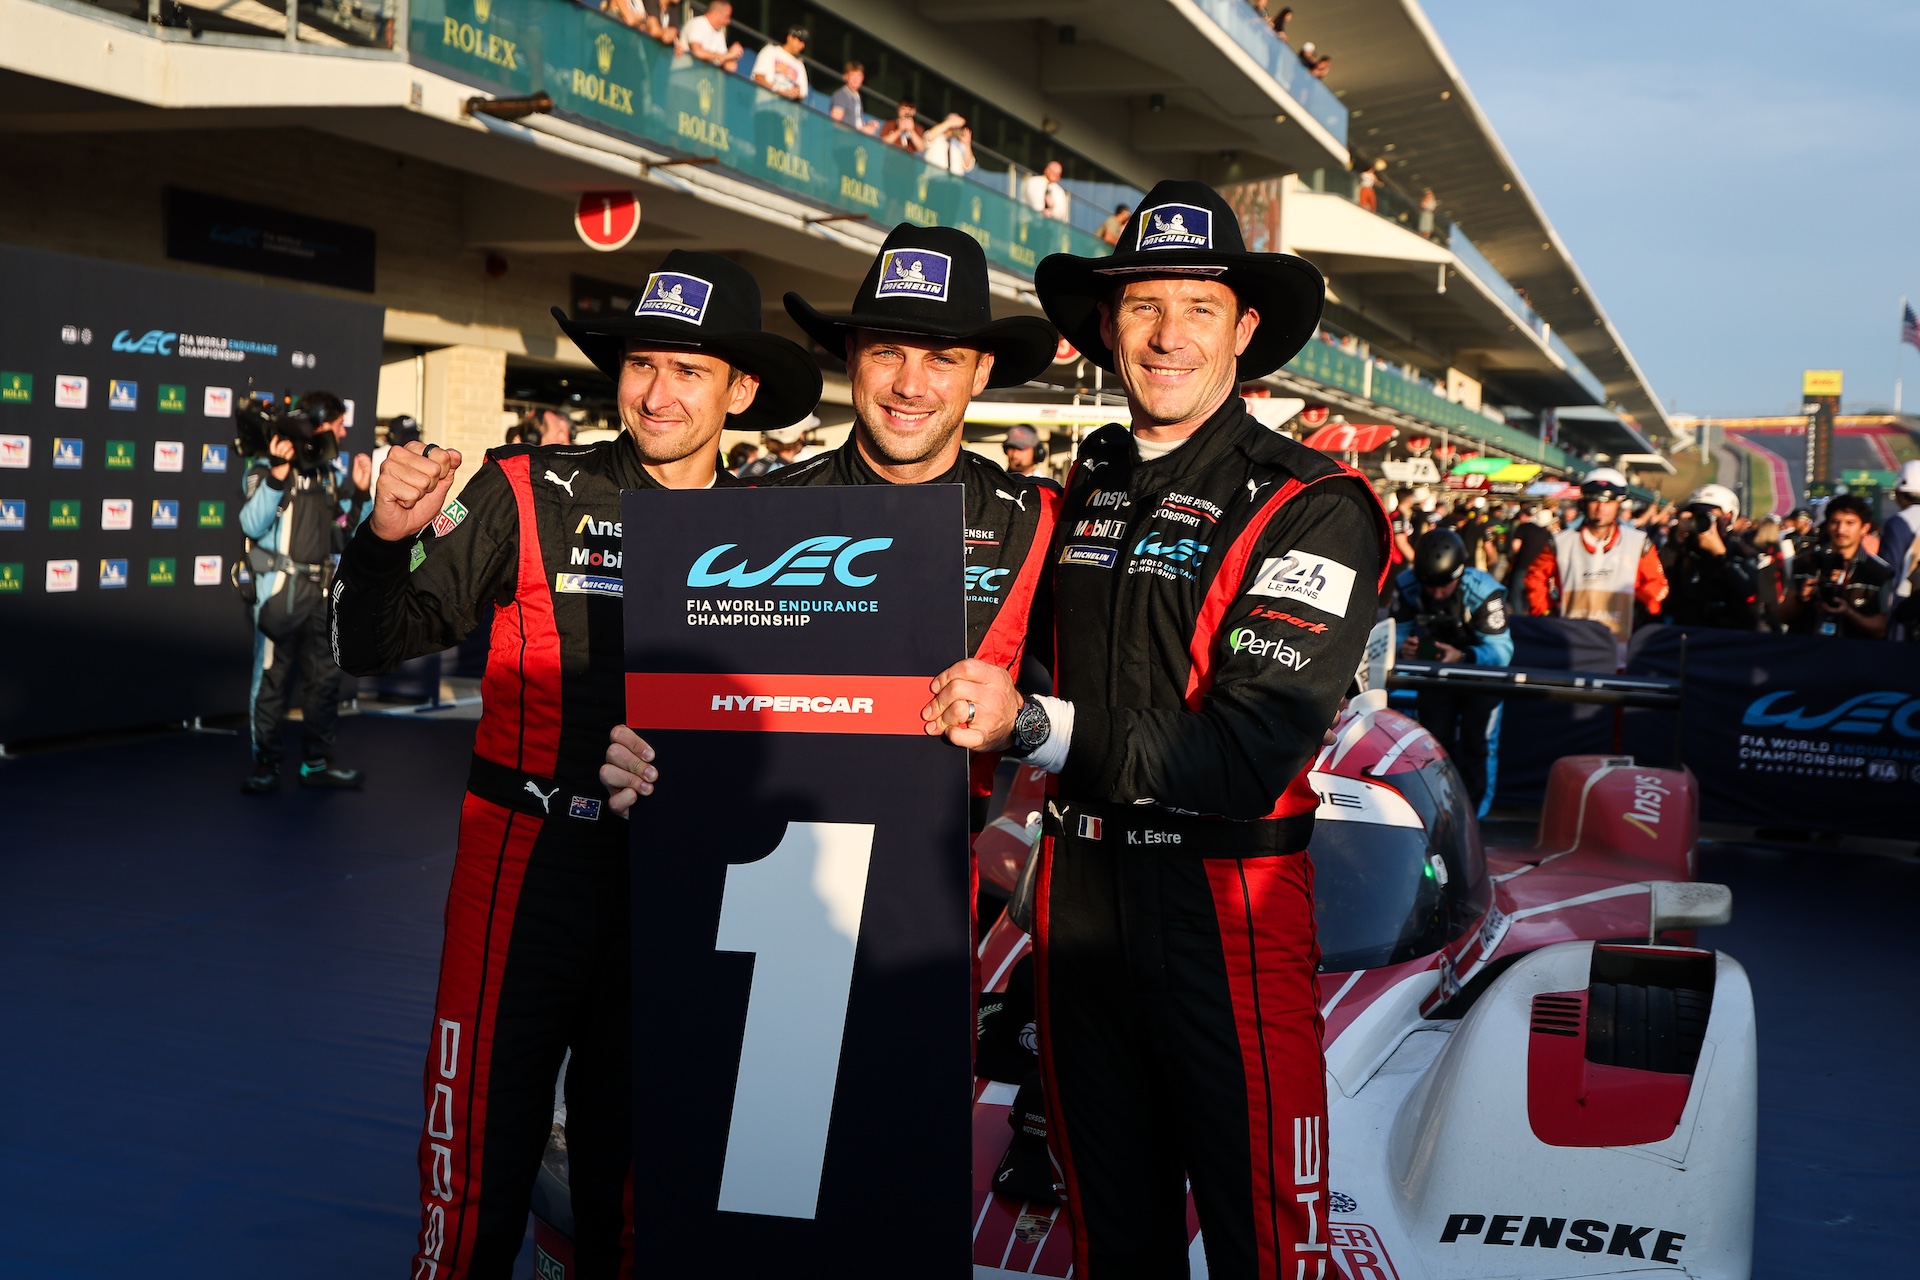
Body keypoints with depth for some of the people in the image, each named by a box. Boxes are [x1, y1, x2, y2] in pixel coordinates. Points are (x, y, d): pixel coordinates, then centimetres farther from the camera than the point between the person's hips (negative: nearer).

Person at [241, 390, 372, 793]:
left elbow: (348, 531, 15)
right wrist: (277, 475, -26)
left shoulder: (332, 471, 11)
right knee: (272, 678, -1)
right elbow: (252, 525, -19)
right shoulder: (268, 468, -7)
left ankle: (316, 762, 18)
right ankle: (266, 765, 6)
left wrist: (360, 492, 1)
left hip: (322, 590, 6)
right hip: (280, 587, -6)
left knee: (324, 677, 9)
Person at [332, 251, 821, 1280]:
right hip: (532, 859, -2)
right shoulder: (530, 495, -6)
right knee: (481, 1165, 4)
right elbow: (373, 647, -8)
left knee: (634, 1164, 17)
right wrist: (388, 537, -26)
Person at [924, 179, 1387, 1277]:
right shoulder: (1085, 487, 9)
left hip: (1226, 900, -5)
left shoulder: (1312, 508, -12)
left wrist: (1032, 725, -30)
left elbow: (1243, 758, -22)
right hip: (1081, 886, 6)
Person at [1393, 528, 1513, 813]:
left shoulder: (1484, 591, -33)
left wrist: (1463, 656, -54)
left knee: (1476, 741, -8)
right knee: (1434, 738, 4)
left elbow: (1501, 650, -36)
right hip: (1436, 668, 4)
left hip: (1482, 668, -3)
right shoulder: (1407, 586, -22)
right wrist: (1402, 647, -41)